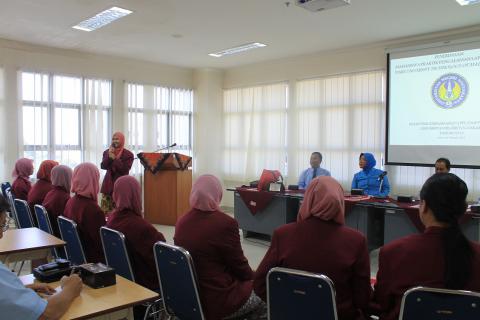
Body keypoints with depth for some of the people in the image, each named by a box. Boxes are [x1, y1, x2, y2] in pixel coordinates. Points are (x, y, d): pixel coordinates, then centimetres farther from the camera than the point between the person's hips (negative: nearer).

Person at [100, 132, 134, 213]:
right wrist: (109, 156, -14)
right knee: (104, 210, 4)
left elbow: (124, 169, -13)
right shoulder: (107, 152, 10)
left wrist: (114, 158, -14)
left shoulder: (128, 154, -3)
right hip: (108, 184, 4)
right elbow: (103, 166, -1)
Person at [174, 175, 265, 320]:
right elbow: (239, 265, -12)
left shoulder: (182, 222, -1)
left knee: (249, 282, 24)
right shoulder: (225, 223, -23)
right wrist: (253, 276, 11)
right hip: (216, 301, -7)